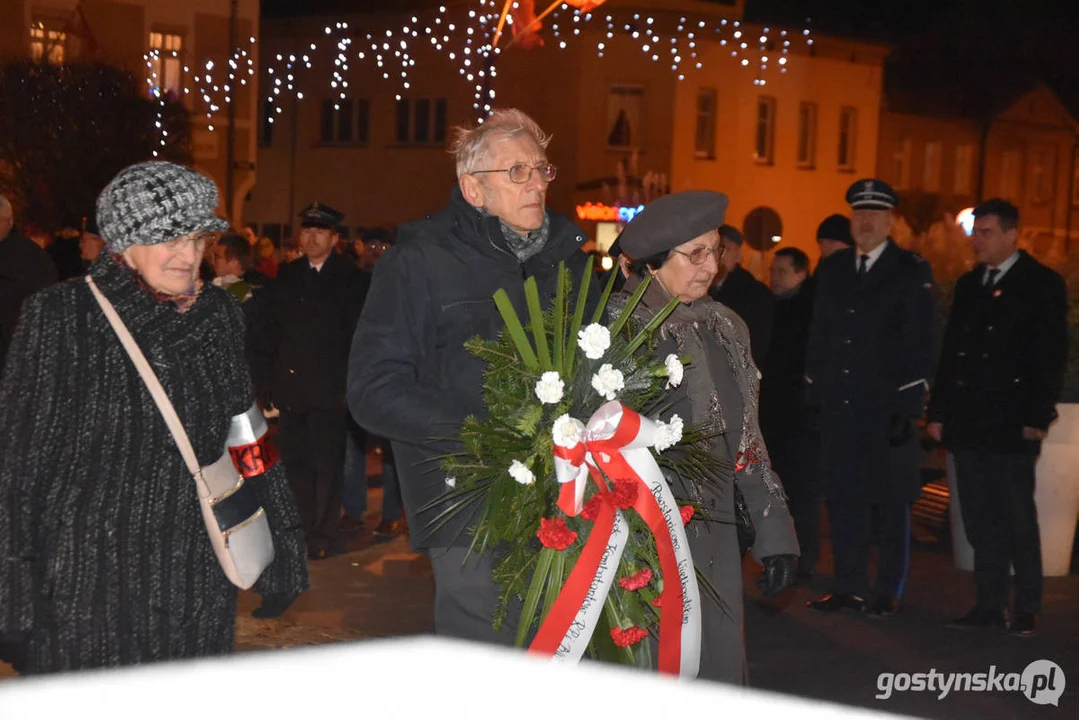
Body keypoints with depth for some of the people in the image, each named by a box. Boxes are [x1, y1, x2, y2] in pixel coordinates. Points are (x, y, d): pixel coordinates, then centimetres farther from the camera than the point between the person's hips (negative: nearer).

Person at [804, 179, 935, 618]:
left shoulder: (912, 272, -1)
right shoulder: (831, 270, 13)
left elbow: (918, 346, -6)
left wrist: (906, 408, -12)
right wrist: (814, 397, 9)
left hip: (887, 409, -4)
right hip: (838, 407, 4)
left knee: (892, 503, 2)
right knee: (843, 499, 8)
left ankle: (889, 593, 11)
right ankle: (848, 588, 17)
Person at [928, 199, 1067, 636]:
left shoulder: (1042, 284, -3)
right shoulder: (968, 285, 14)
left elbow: (1051, 357, -8)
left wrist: (1038, 417, -14)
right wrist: (938, 412, 10)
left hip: (1011, 425, -6)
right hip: (968, 422, 6)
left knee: (1017, 519, 0)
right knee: (980, 520, 8)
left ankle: (1027, 608, 10)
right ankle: (989, 605, 14)